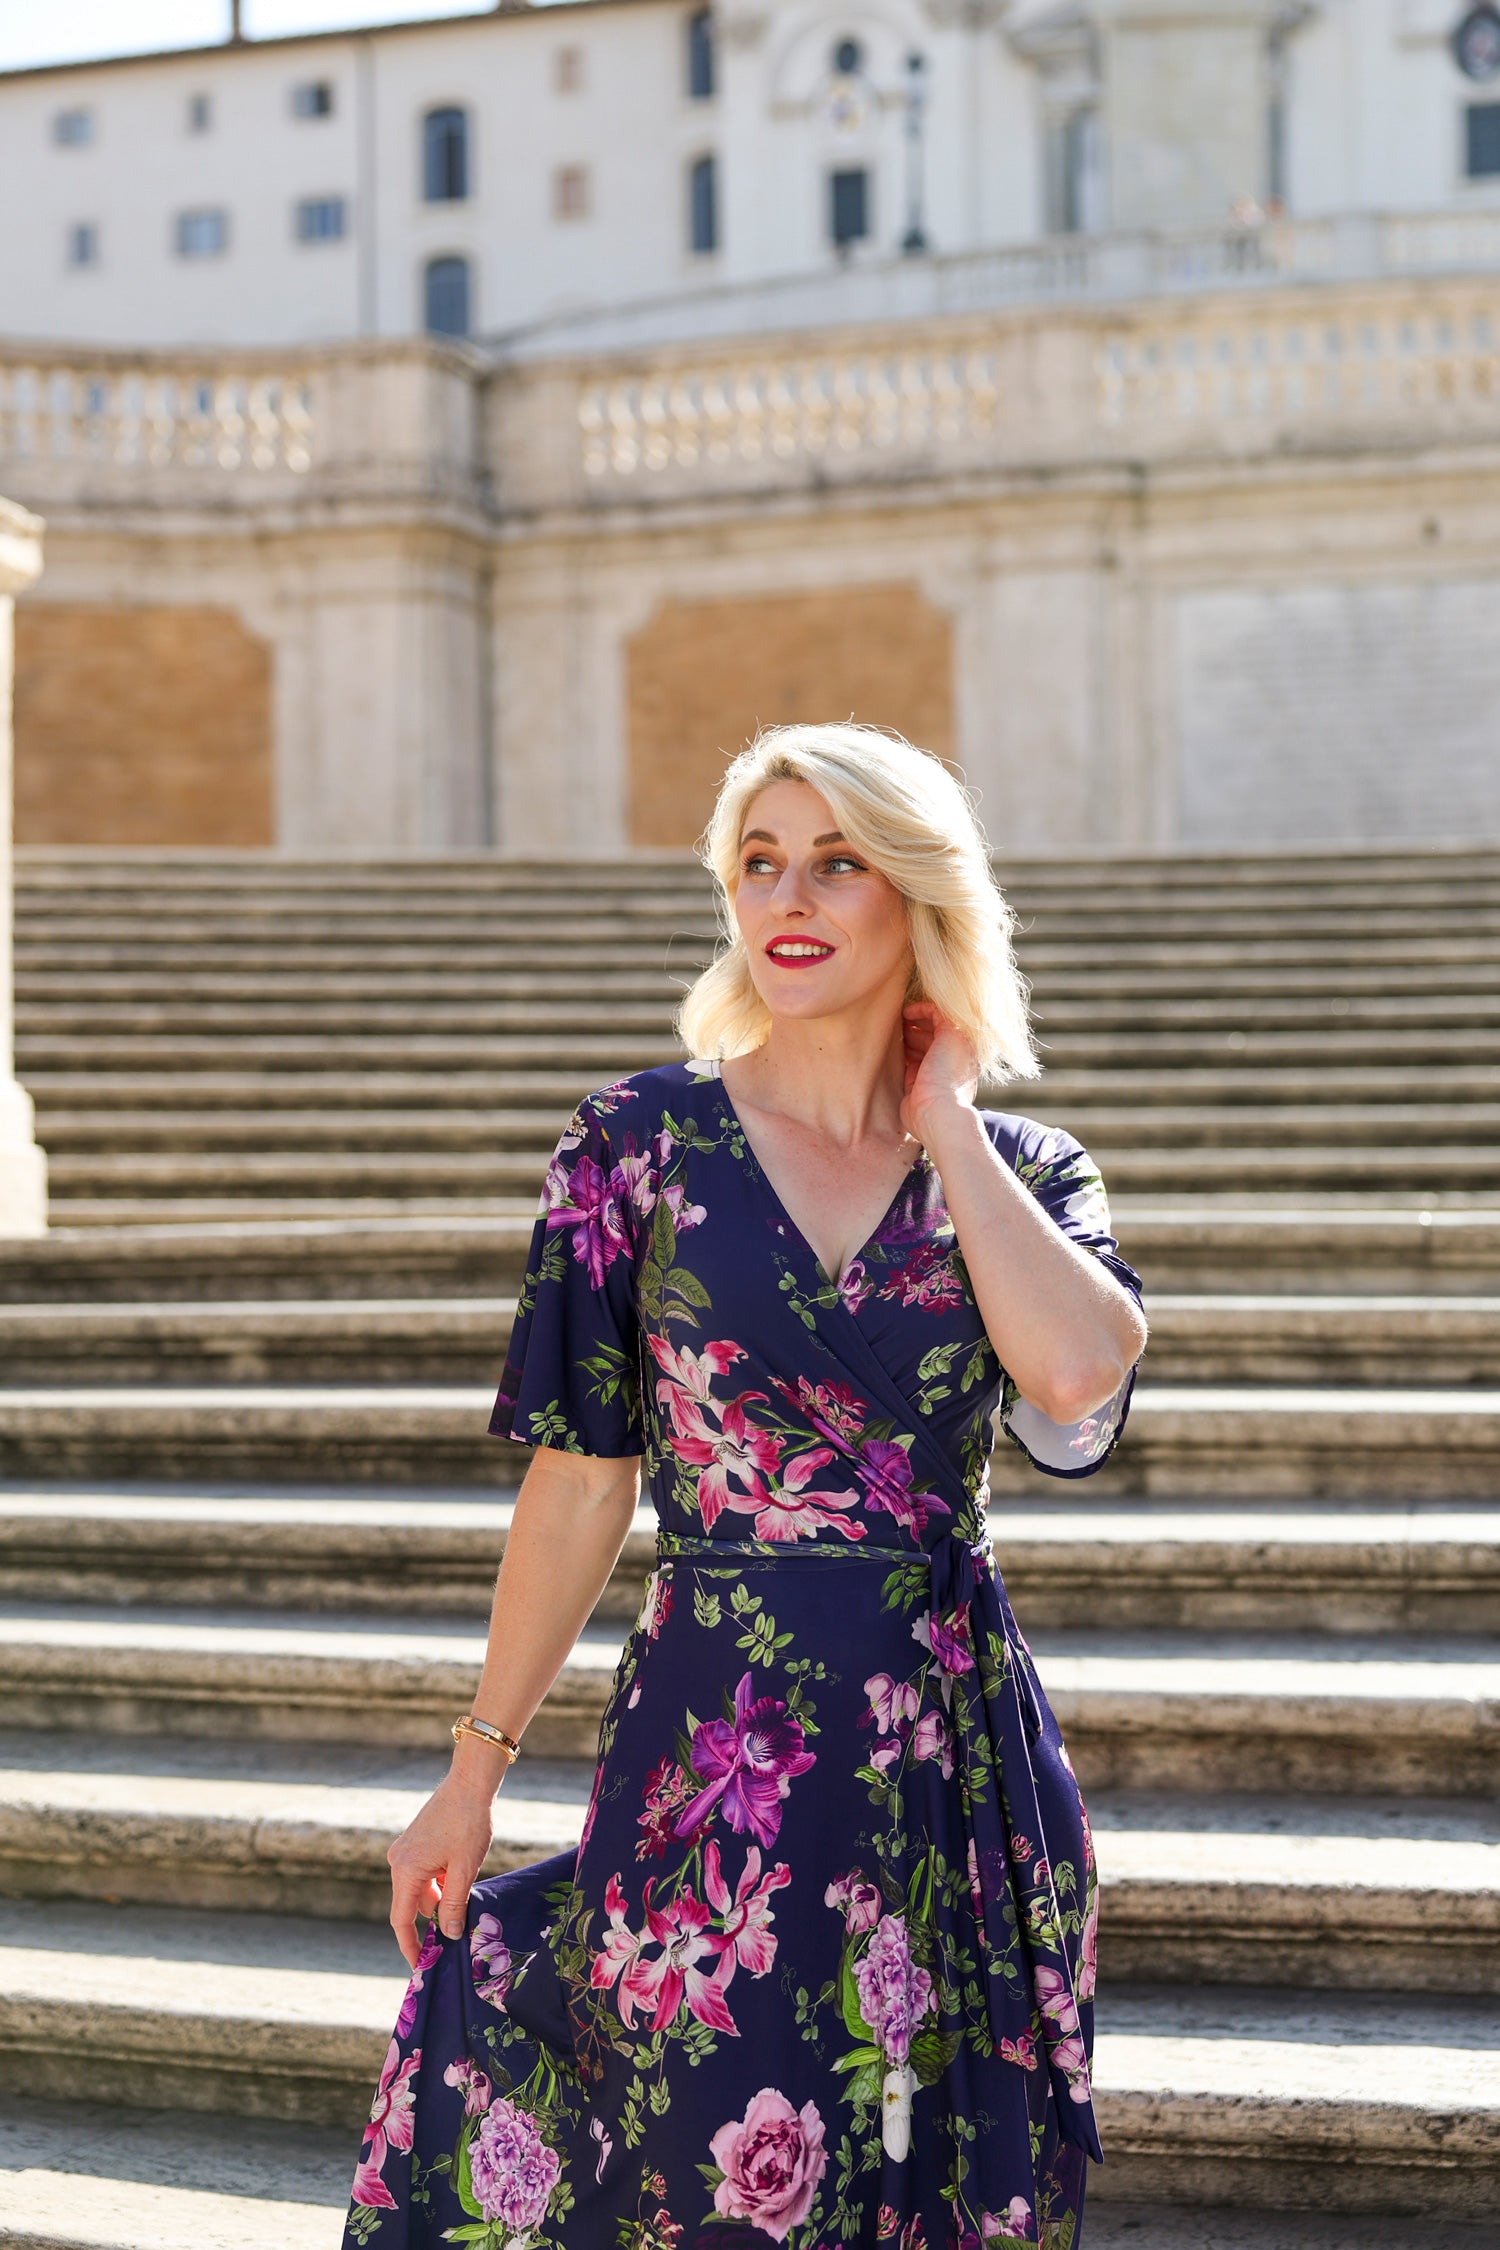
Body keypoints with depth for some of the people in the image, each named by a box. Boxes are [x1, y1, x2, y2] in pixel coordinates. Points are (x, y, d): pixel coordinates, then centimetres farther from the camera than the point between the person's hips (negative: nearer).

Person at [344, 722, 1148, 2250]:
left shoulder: (1019, 1171, 3)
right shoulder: (642, 1141, -2)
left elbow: (1078, 1379, -19)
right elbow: (582, 1477, 0)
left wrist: (942, 1125, -8)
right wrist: (477, 1766, 1)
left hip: (961, 1753, 2)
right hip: (714, 1758, -2)